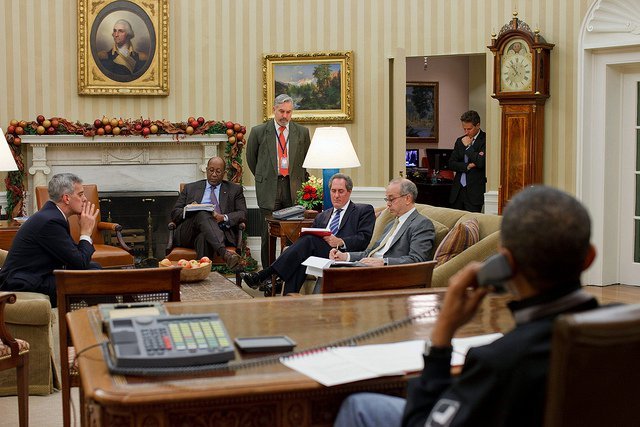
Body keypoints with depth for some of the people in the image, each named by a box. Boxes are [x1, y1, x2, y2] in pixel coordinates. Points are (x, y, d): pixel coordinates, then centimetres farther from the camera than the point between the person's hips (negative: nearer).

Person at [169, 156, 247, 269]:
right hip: (188, 234, 1)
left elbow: (242, 214, 9)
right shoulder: (190, 188, 25)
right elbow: (175, 213, 17)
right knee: (202, 214, -34)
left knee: (203, 237, -37)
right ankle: (224, 253, -54)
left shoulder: (235, 189, 23)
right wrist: (189, 210, -7)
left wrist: (224, 218, -12)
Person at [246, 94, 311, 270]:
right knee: (268, 233, -2)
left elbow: (307, 158, 18)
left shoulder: (302, 132, 7)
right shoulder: (259, 131, 2)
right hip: (269, 188, -1)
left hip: (293, 187, 1)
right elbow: (251, 158, 14)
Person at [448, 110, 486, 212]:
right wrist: (467, 166, -7)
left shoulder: (485, 140, -5)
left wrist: (468, 146, -7)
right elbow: (451, 164, 10)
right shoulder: (460, 141, 14)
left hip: (475, 191, -6)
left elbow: (481, 162, -18)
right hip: (458, 190, 6)